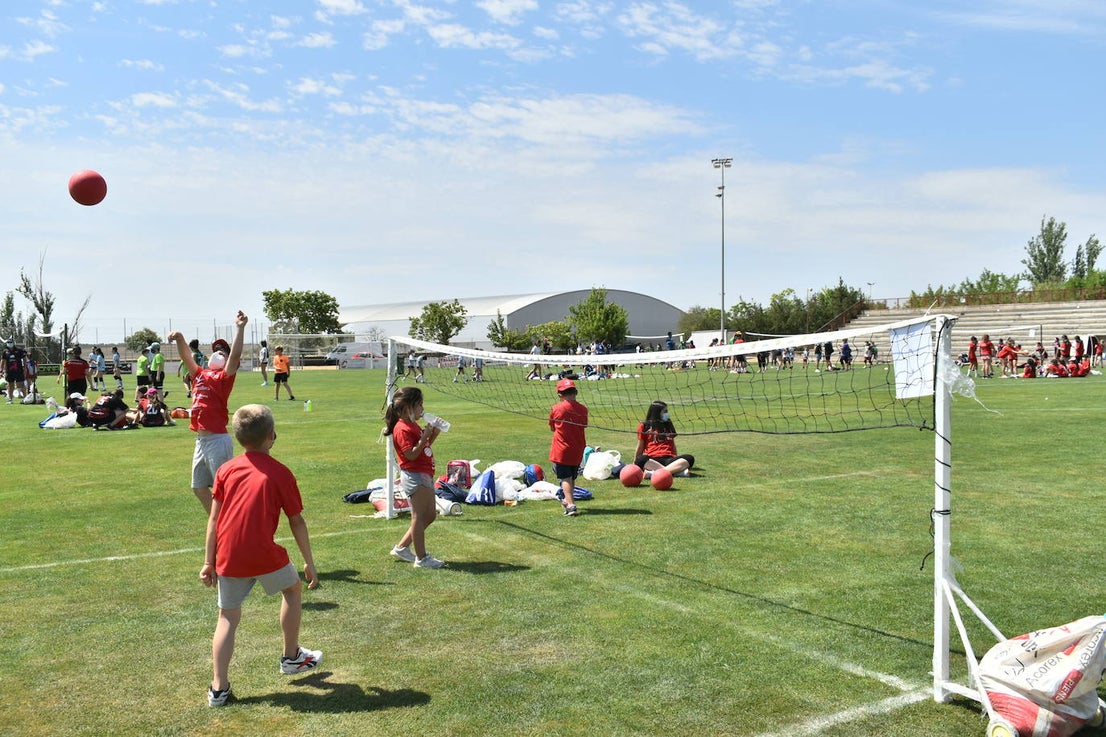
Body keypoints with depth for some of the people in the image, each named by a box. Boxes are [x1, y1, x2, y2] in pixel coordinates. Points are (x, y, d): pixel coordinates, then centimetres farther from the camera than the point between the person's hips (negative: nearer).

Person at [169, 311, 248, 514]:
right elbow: (186, 357, 19)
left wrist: (239, 328, -26)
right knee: (199, 488, 16)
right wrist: (179, 339, 2)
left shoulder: (224, 377, -5)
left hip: (217, 441, -8)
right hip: (201, 441, 8)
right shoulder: (200, 374, 15)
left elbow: (235, 356, -19)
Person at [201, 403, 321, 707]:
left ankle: (218, 687, 11)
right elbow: (296, 522, 3)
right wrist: (309, 563, 11)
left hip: (228, 557, 3)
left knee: (228, 616, 15)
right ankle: (291, 657, 34)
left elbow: (213, 519, 6)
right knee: (293, 588, 23)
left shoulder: (226, 469, 7)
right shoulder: (280, 473, -2)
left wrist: (209, 562, 13)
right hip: (264, 555, -3)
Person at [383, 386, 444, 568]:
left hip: (425, 475, 11)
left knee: (430, 515, 15)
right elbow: (411, 454, -23)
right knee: (419, 517, -3)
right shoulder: (403, 429, -16)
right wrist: (425, 437, -22)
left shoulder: (413, 425, 15)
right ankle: (421, 558, 5)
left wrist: (433, 435, 8)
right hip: (414, 476, -11)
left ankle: (401, 547, 23)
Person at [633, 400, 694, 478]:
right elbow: (640, 448, 15)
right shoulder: (644, 426, 12)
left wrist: (677, 460, 21)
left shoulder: (668, 425, 25)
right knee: (641, 460, -39)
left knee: (690, 458, -28)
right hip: (651, 460, -3)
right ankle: (677, 471, -49)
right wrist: (634, 464, 15)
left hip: (669, 459, 3)